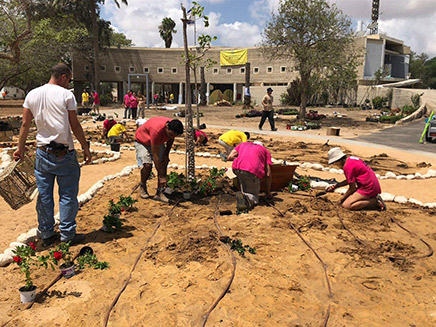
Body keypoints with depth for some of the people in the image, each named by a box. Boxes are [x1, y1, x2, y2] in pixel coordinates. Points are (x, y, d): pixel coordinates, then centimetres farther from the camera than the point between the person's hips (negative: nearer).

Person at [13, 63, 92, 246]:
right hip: (64, 154, -5)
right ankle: (67, 234, 11)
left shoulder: (32, 95, 7)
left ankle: (46, 234, 24)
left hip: (43, 152, 5)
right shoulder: (66, 95, -7)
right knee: (68, 195, 5)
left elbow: (25, 124, 9)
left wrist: (21, 148, 16)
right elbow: (75, 125, -8)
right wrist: (85, 148, -1)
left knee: (44, 195, 13)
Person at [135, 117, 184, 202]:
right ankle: (142, 187, 5)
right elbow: (155, 156, -38)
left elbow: (171, 139, 4)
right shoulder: (157, 130, -42)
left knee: (164, 163, -12)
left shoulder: (173, 128, -24)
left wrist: (166, 154, -6)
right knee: (147, 164, -24)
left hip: (158, 142, 6)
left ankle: (159, 193, -6)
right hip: (142, 141, -6)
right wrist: (162, 176, -36)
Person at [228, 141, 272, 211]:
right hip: (252, 172, -3)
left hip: (236, 169, 4)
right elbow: (268, 174, 16)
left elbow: (229, 157, 19)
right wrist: (268, 192, 25)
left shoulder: (243, 144, 34)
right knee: (254, 200, 10)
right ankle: (245, 197, -23)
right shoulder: (265, 151, 26)